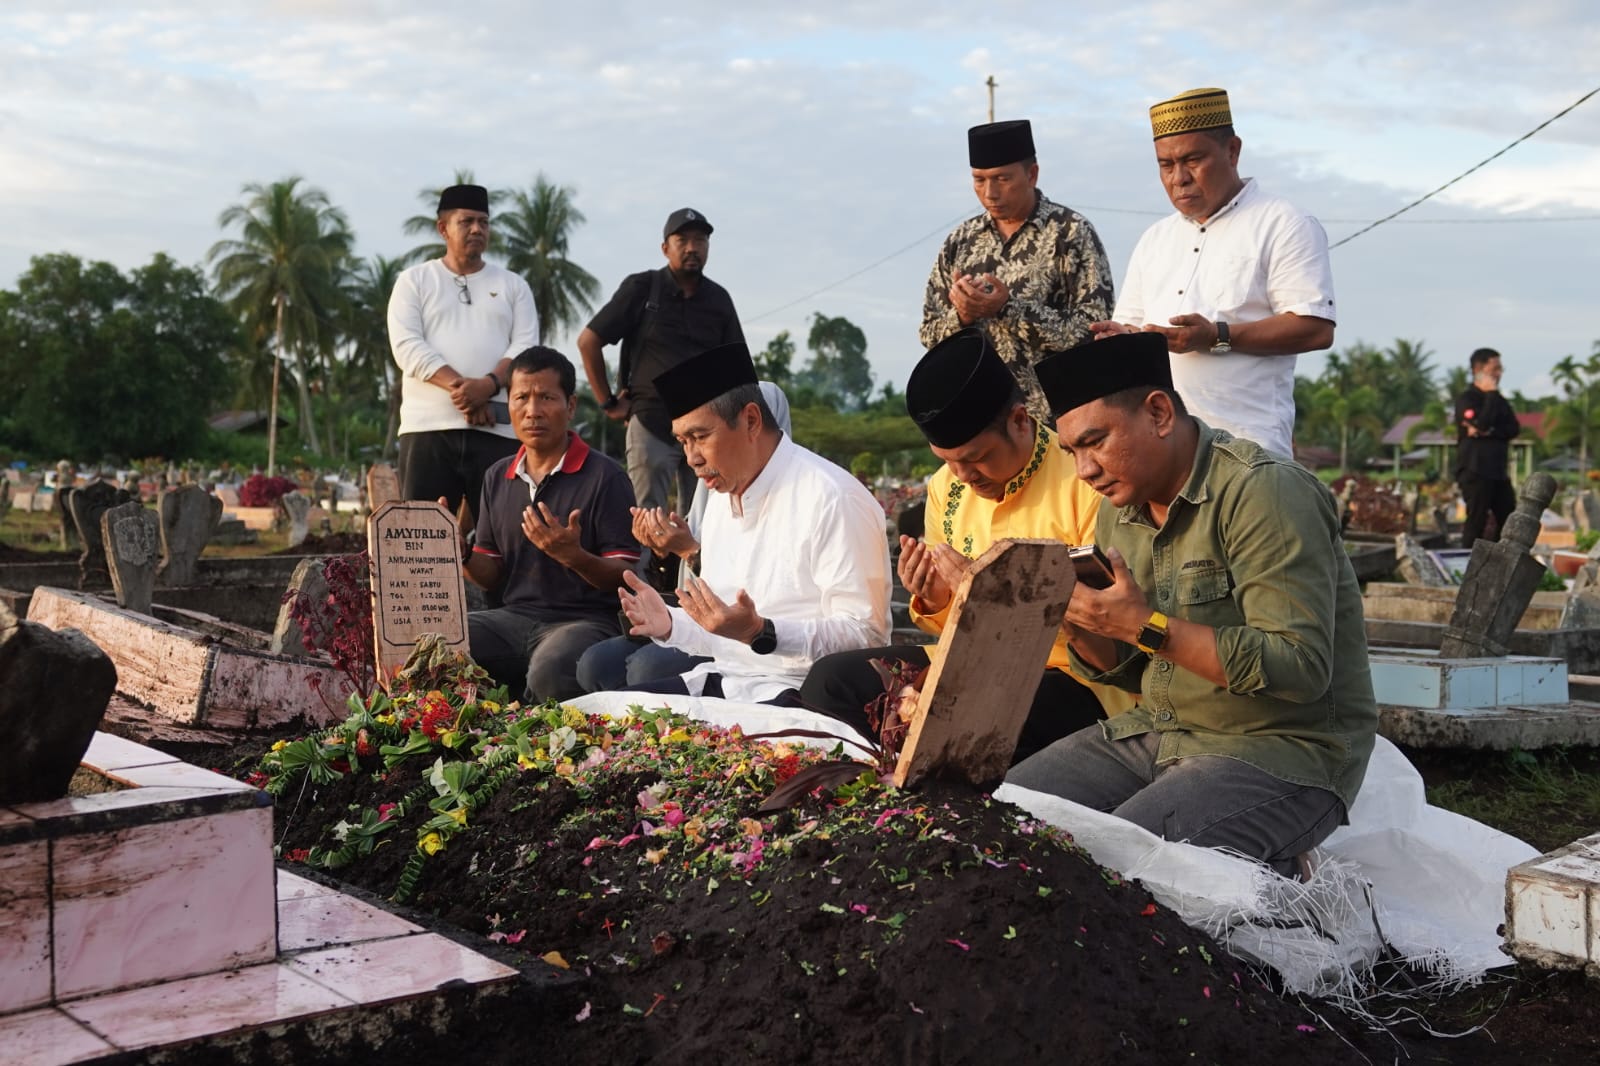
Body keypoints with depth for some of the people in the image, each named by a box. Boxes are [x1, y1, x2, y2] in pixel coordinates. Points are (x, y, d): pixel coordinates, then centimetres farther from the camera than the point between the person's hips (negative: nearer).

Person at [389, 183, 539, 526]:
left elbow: (525, 346, 3)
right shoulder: (414, 281, 10)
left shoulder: (513, 285, 16)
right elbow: (407, 346, -4)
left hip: (497, 429, 1)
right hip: (429, 427, -1)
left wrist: (489, 384, -17)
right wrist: (460, 387, -16)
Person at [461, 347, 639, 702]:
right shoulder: (497, 478, 14)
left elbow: (624, 577, -7)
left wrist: (574, 556, -26)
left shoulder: (604, 476, -5)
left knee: (549, 672, -37)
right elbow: (491, 576, 17)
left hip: (584, 619, -5)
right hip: (514, 617, 5)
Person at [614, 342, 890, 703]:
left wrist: (759, 632, -28)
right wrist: (670, 624, -1)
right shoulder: (722, 496, 14)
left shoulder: (832, 500, -14)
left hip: (798, 694, -8)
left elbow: (865, 635, -18)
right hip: (724, 681, 9)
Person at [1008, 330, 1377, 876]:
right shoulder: (1120, 510, 9)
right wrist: (1077, 622, -7)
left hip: (1285, 751, -8)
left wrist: (1148, 627, -26)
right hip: (1157, 731, 8)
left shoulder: (1261, 493, -17)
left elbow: (1301, 668, -24)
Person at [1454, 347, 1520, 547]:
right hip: (1475, 471, -8)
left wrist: (1490, 432, -13)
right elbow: (1482, 423, -22)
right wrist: (1491, 394, -11)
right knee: (1476, 522, -8)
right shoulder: (1466, 399, -6)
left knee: (1509, 522, 9)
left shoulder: (1498, 400, 17)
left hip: (1498, 471, 8)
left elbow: (1514, 428, 5)